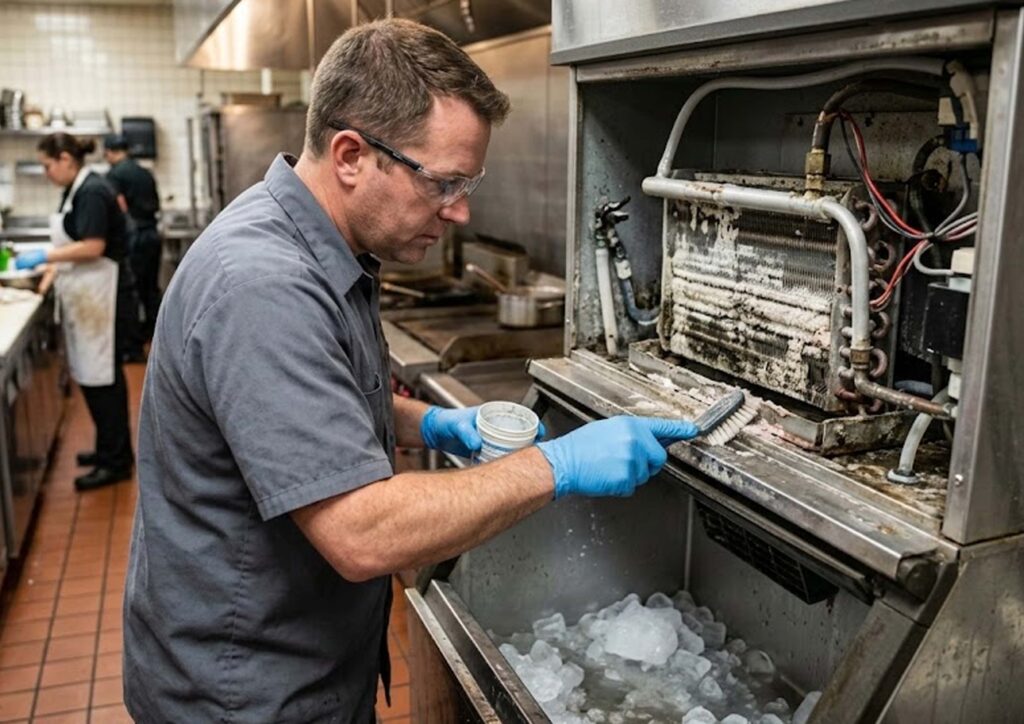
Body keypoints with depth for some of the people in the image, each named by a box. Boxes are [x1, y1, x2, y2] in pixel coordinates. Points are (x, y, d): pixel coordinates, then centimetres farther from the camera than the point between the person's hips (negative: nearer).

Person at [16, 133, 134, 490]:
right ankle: (111, 447, 26)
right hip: (86, 295, 10)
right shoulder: (77, 190, 14)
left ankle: (115, 461, 4)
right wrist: (48, 270, 9)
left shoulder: (92, 192, -15)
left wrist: (43, 256, -18)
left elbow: (93, 247, -23)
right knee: (94, 374, 15)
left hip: (101, 294, -10)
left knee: (100, 375, -4)